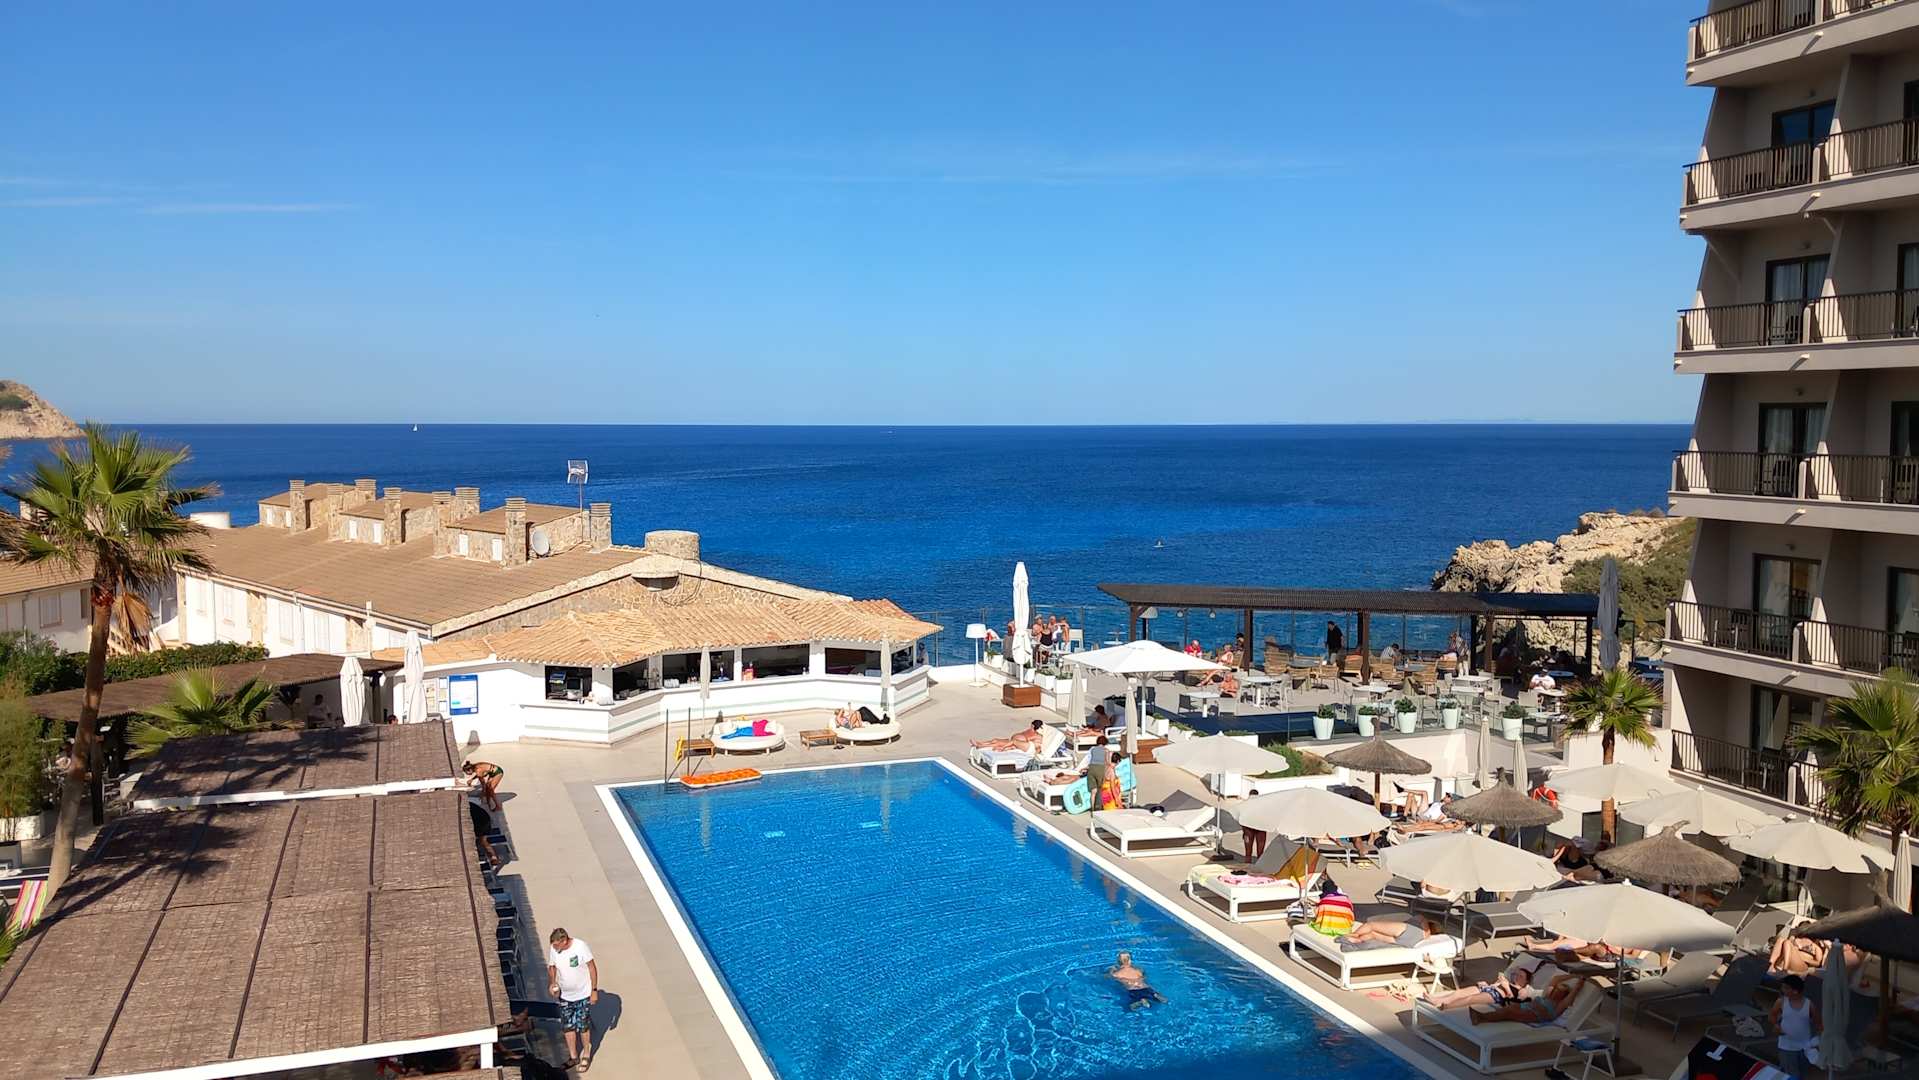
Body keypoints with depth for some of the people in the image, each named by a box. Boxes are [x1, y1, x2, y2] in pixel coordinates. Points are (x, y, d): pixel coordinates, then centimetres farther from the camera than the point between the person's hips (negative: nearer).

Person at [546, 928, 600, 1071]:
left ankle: (586, 1052, 30)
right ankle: (573, 1056, 29)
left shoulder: (580, 947, -23)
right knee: (568, 1027, 11)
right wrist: (552, 982, -12)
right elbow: (551, 967, 7)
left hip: (582, 995, -4)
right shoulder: (553, 950, -13)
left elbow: (592, 968, -13)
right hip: (565, 996, 4)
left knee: (583, 1026, 5)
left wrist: (594, 990, -11)